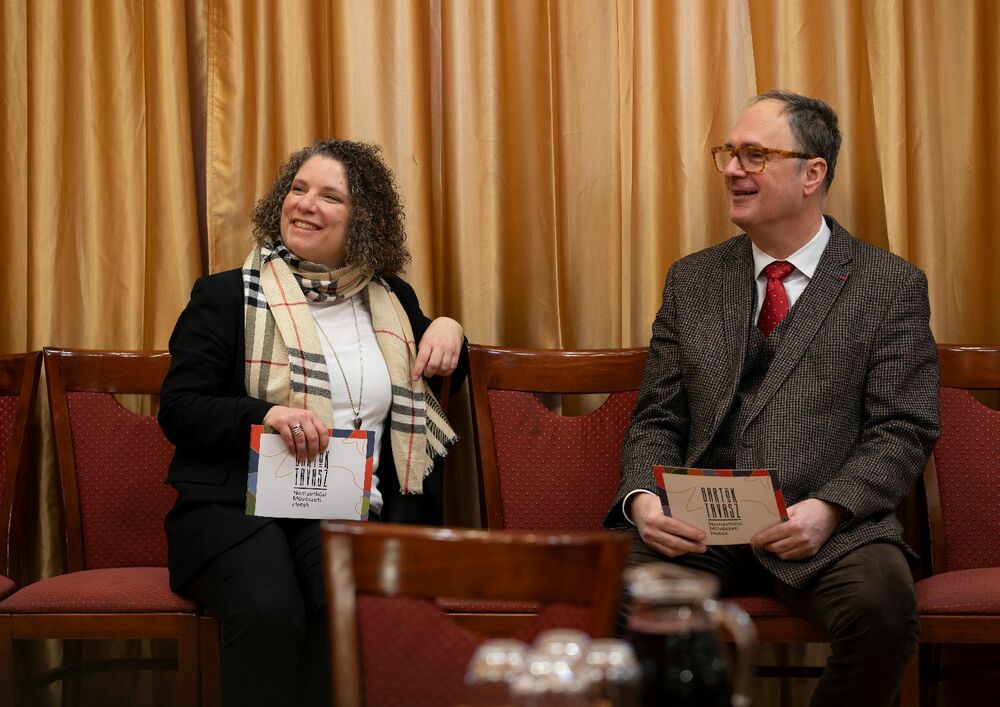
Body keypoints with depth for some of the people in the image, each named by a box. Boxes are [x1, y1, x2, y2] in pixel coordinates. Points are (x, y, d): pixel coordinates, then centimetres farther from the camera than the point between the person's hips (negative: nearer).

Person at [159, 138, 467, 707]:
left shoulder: (392, 302, 19)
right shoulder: (227, 296, 9)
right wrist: (267, 415, -15)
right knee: (270, 610, -34)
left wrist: (447, 332, 12)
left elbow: (440, 382, 35)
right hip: (234, 505, -2)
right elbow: (178, 409, 2)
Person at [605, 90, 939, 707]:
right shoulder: (692, 281, 17)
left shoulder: (890, 285, 6)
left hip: (832, 525, -2)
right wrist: (643, 497, -7)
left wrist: (827, 509, -17)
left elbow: (904, 430, 0)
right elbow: (658, 420, 14)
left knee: (882, 604, -34)